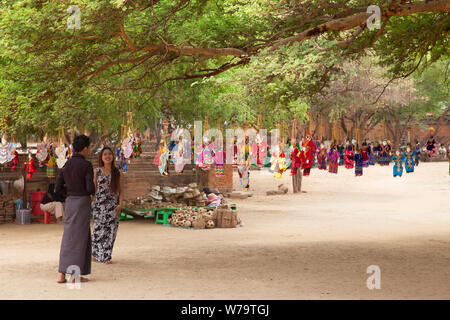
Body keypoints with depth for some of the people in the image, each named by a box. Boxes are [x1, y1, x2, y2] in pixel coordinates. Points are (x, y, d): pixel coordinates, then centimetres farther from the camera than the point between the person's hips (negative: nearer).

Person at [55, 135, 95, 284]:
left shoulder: (65, 165, 8)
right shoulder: (87, 165, -11)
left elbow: (58, 188, 7)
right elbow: (90, 188, -16)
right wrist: (92, 192, 9)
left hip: (70, 202, 6)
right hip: (83, 203, -6)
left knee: (69, 238, 11)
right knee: (79, 238, 0)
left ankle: (62, 274, 3)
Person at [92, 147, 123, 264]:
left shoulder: (118, 173, 5)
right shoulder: (97, 172, 5)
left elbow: (120, 191, 6)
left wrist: (120, 204, -7)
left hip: (113, 205, 1)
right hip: (99, 205, -1)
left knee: (111, 230, 0)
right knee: (99, 229, -3)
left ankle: (106, 256, 10)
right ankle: (95, 254, 15)